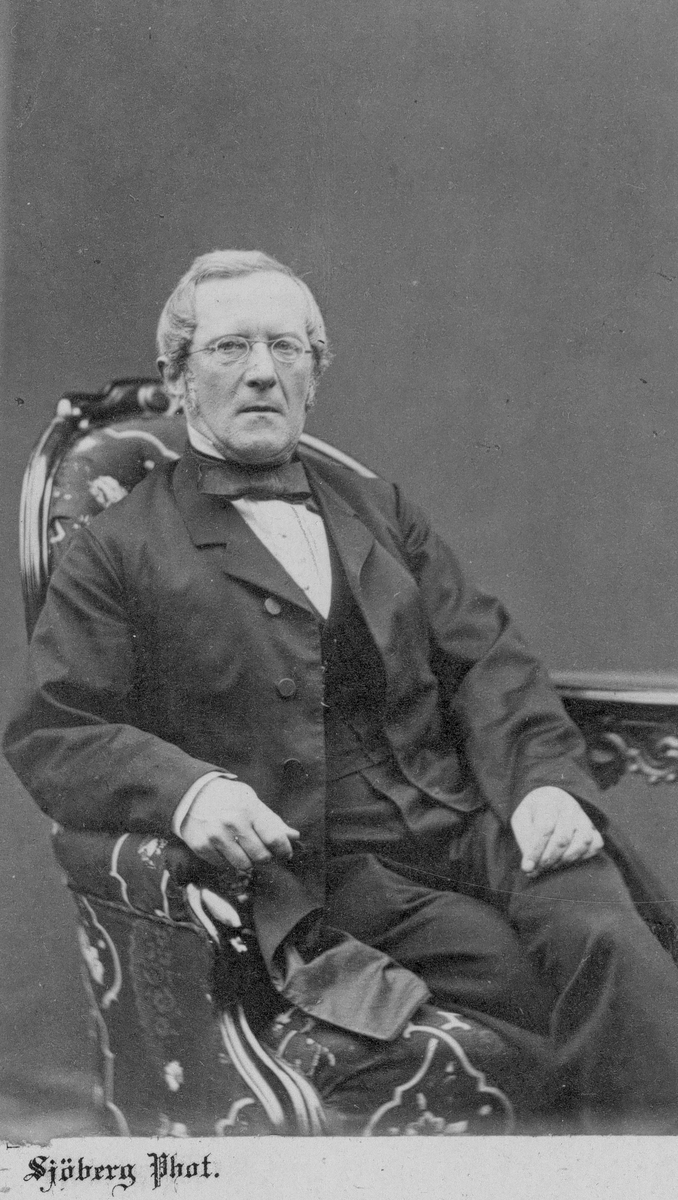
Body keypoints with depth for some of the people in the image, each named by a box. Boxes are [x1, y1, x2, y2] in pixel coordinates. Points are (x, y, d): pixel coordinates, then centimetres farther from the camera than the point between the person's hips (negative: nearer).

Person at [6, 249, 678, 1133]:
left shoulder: (379, 511, 22)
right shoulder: (120, 551, 8)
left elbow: (486, 659, 14)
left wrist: (545, 778, -6)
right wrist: (185, 787, -20)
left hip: (475, 824, 4)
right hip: (321, 877, -4)